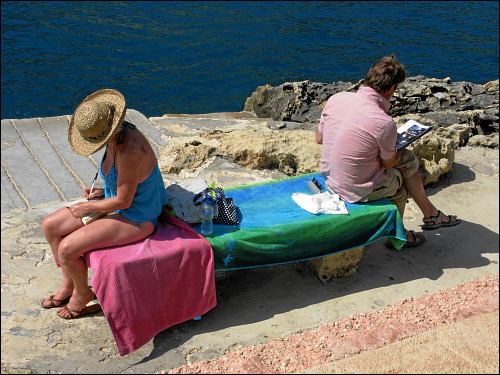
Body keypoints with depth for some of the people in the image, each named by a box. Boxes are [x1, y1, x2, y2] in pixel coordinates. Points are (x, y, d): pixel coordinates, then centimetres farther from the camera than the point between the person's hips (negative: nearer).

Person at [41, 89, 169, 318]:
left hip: (135, 219, -10)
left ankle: (82, 293, 14)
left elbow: (123, 201, -25)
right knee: (49, 225, 8)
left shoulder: (129, 151, -33)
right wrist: (104, 190, 0)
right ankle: (69, 283, 26)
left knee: (67, 248, -17)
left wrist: (87, 207, -12)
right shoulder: (117, 136, -4)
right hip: (116, 202, 10)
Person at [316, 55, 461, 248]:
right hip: (358, 192, -6)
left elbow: (319, 138, 4)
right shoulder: (384, 123, -27)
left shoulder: (335, 99, -10)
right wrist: (400, 151, 13)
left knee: (409, 159, 20)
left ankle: (430, 213, 37)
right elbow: (388, 163, -9)